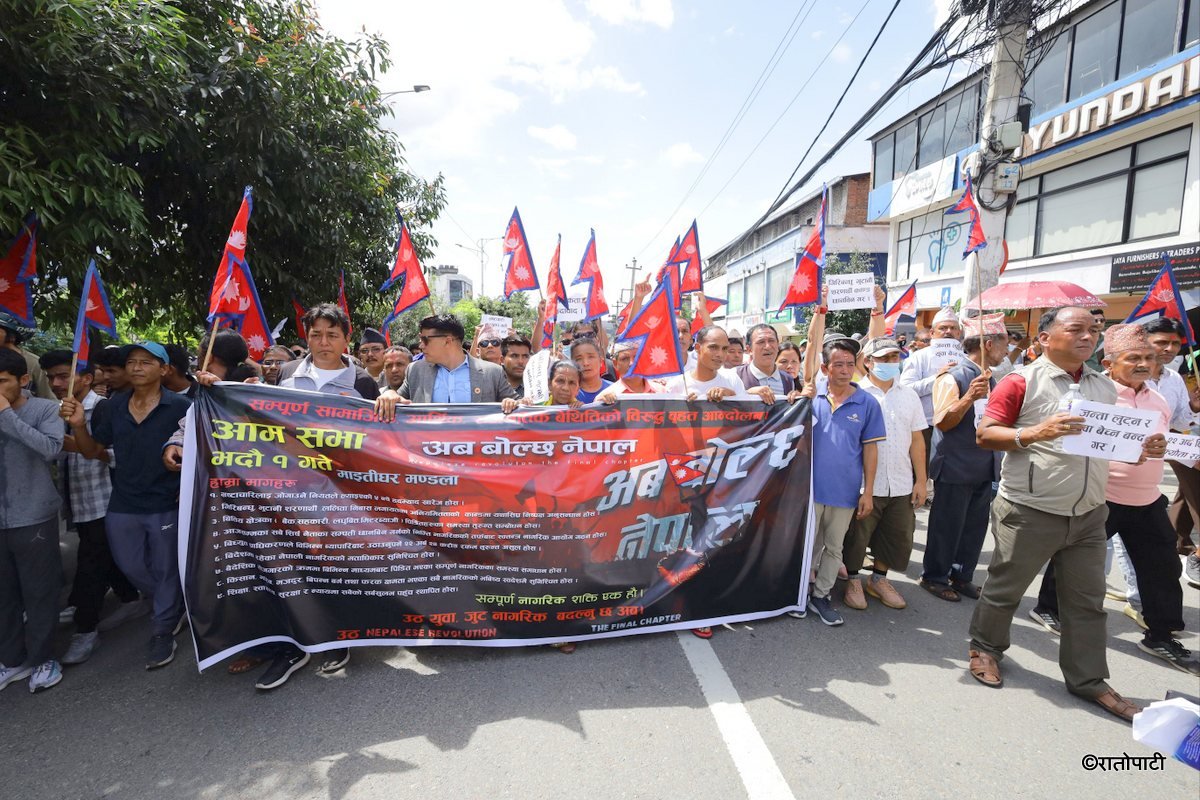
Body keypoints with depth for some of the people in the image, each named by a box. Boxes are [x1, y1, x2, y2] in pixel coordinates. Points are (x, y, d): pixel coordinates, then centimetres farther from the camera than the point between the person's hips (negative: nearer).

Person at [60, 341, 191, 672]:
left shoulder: (180, 406, -14)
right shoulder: (112, 408, 2)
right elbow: (93, 451, 9)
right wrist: (78, 425, -6)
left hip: (167, 505, -5)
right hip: (122, 506, 5)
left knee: (166, 570, 9)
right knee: (132, 568, 17)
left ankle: (162, 632, 27)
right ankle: (175, 606, 42)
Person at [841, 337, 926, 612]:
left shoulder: (909, 396, 9)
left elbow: (917, 441, 10)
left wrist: (920, 481, 7)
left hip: (901, 485, 5)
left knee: (898, 537, 14)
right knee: (857, 536, 7)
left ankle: (879, 579, 34)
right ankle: (853, 580, 27)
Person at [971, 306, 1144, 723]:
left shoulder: (1105, 387, 10)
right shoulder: (1021, 382, -10)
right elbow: (985, 435, -13)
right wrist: (1035, 432, -26)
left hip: (1089, 514, 6)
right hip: (1030, 512, -6)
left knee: (1087, 601, 14)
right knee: (1005, 589, 9)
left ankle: (1088, 679, 28)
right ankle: (985, 647, 31)